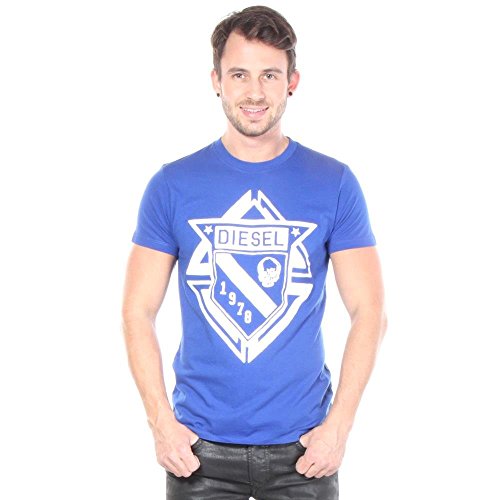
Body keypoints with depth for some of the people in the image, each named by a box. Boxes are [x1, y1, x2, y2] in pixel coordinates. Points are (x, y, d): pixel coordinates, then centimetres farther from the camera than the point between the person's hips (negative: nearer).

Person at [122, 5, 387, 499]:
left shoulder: (334, 184, 0)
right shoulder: (173, 185, 0)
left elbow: (369, 312, -1)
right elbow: (139, 311, 1)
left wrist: (339, 424, -9)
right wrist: (161, 421, -8)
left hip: (302, 447, 0)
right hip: (199, 447, 0)